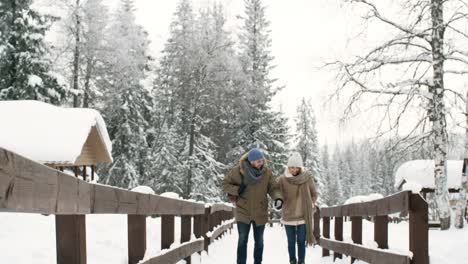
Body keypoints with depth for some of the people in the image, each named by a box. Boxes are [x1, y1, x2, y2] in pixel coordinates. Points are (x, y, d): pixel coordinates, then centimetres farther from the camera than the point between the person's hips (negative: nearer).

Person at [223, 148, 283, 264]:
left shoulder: (267, 172, -10)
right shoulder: (238, 170, -15)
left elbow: (273, 188, -4)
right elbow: (225, 184, -3)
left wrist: (278, 198, -24)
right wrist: (237, 190, -21)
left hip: (260, 213, 2)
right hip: (243, 212, -2)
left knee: (259, 241, 15)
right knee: (242, 241, 0)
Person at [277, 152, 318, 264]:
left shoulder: (308, 177, -7)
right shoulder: (282, 179, -9)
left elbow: (314, 194, 5)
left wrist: (309, 207, -2)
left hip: (303, 216, 0)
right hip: (288, 216, 0)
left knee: (301, 241, 4)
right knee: (291, 242, 7)